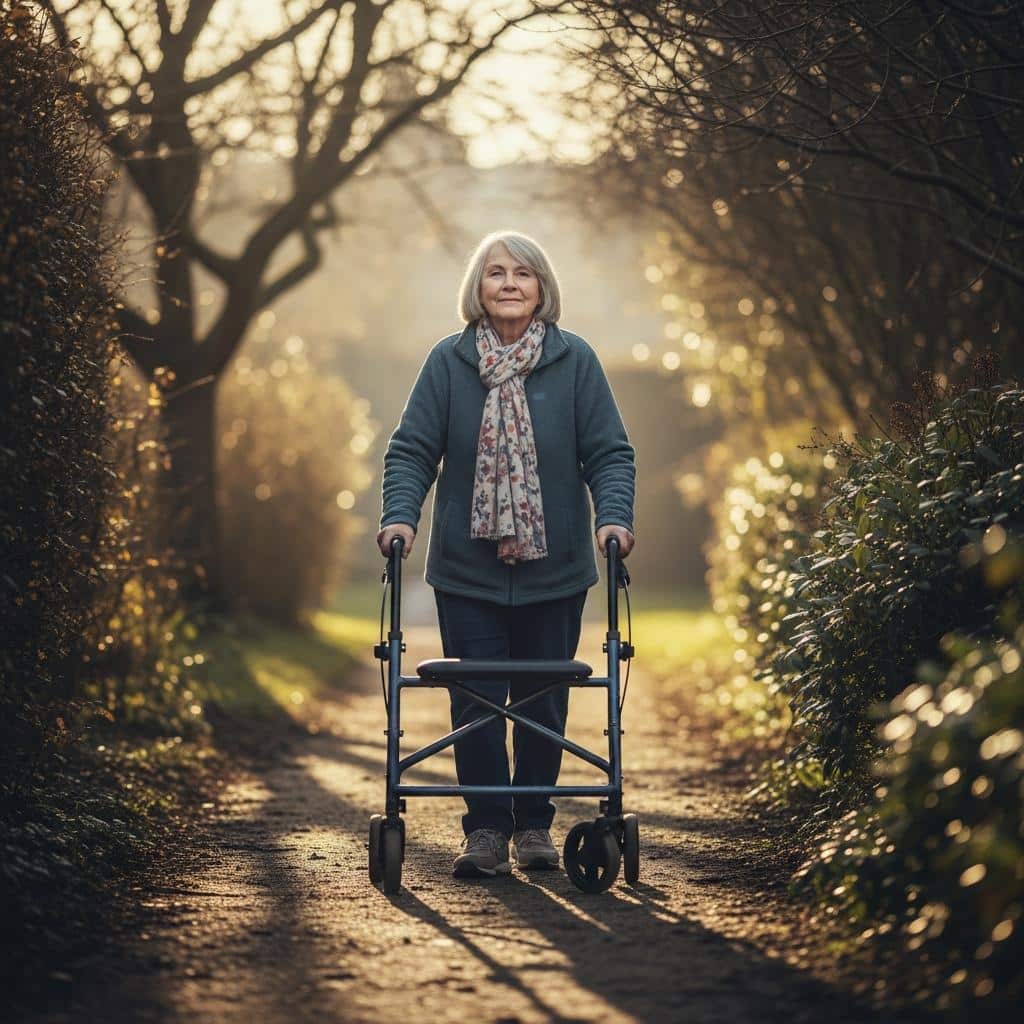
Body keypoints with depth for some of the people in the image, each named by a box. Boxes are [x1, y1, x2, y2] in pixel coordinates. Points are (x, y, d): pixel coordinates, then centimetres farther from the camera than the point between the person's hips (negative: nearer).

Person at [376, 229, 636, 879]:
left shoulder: (575, 361, 1)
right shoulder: (448, 362, 2)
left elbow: (609, 452, 0)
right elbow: (413, 450, 1)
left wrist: (614, 518, -16)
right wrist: (400, 515, -15)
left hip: (553, 568, 0)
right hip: (468, 569, 0)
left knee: (544, 701, 8)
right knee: (476, 702, -2)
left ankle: (535, 824, 21)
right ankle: (486, 828, 6)